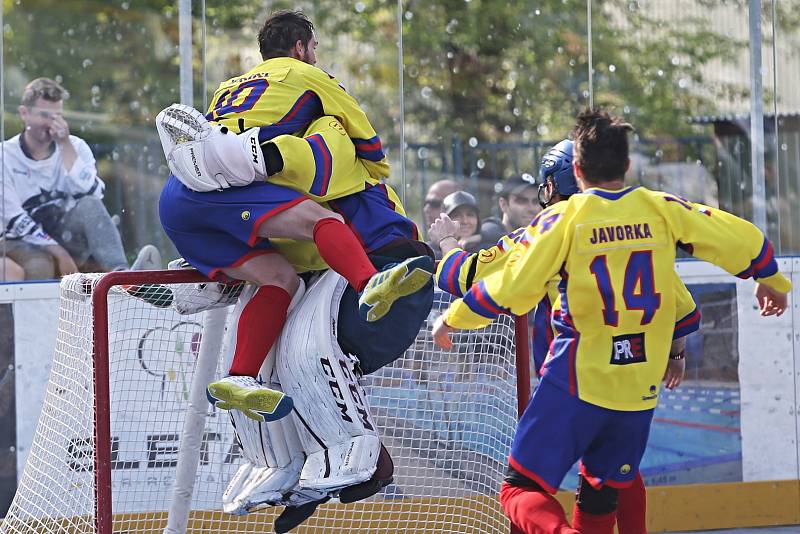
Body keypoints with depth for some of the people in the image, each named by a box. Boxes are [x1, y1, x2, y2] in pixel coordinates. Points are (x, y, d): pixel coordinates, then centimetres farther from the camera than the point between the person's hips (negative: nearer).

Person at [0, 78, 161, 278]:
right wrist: (60, 254, -23)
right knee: (39, 267, -38)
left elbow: (92, 193, -15)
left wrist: (65, 146, -18)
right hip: (25, 242, -3)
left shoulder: (74, 147, 4)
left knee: (89, 205, -28)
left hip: (66, 233, 3)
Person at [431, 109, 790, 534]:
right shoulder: (661, 209, 3)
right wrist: (771, 280, 28)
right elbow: (741, 240, 8)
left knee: (522, 490, -2)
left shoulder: (563, 218, -7)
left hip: (577, 384, -4)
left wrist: (454, 319, 6)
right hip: (641, 388, 4)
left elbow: (511, 288, -10)